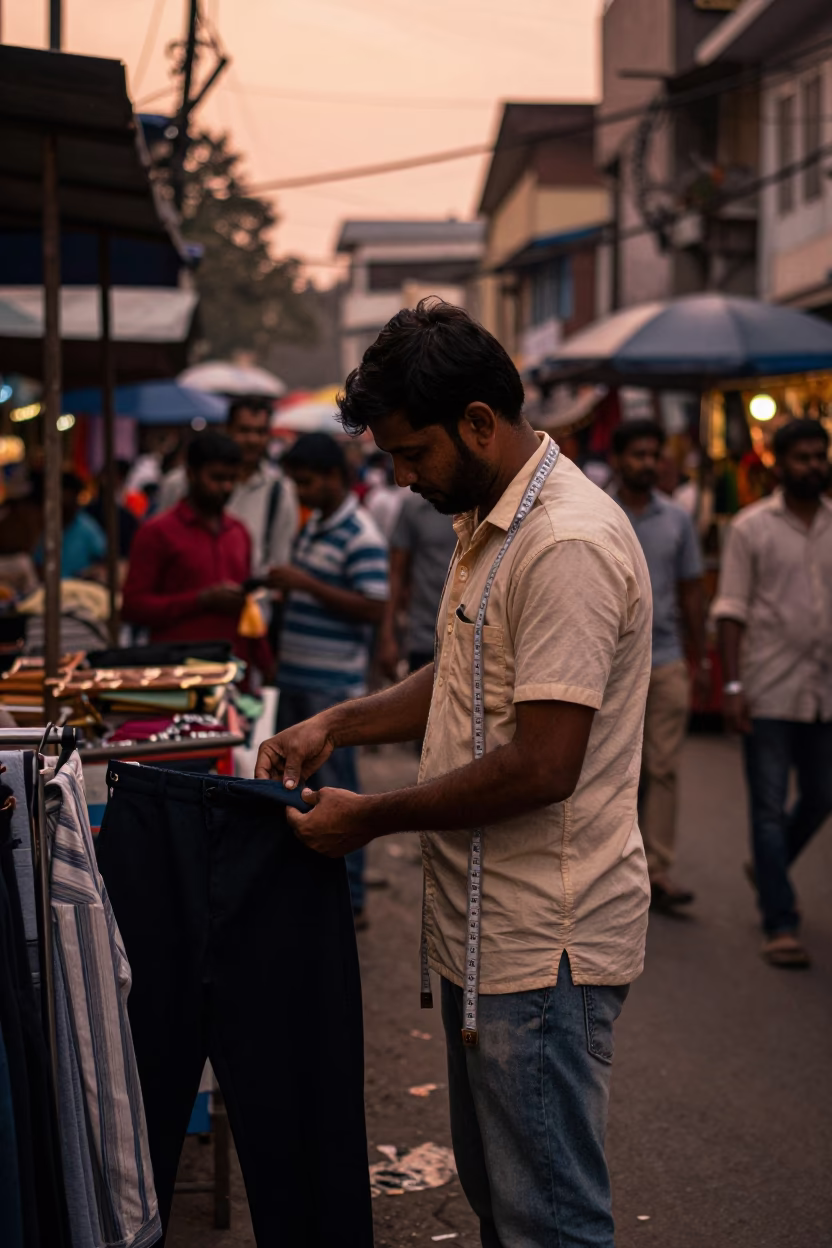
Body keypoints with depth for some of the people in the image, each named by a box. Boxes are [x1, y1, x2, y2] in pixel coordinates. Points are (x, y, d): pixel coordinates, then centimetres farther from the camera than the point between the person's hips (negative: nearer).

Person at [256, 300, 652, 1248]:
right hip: (488, 928, 10)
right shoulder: (488, 521, 12)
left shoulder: (568, 545, -22)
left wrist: (373, 818, -15)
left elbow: (542, 767, -25)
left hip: (544, 948, -10)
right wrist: (337, 724, 10)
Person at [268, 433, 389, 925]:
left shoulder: (361, 536, -14)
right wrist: (286, 586, 7)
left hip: (333, 685, -9)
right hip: (297, 678, 9)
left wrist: (306, 584, -22)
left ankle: (349, 900, 6)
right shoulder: (315, 525, 14)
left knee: (336, 791, -3)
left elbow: (373, 607, -21)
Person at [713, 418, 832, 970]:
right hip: (770, 691, -4)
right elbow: (733, 609, -3)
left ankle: (768, 870, 39)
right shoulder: (752, 527, -1)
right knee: (770, 809, -1)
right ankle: (781, 925, 5)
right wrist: (732, 686, -9)